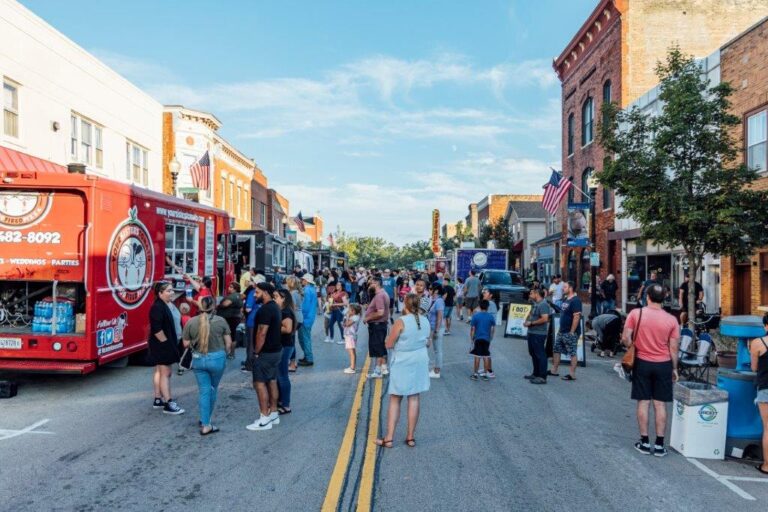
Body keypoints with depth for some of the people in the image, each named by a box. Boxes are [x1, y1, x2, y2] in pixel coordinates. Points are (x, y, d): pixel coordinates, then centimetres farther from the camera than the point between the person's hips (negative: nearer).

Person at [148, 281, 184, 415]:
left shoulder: (163, 306, 11)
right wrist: (166, 342, -18)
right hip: (161, 345, -10)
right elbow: (156, 329, -26)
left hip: (163, 345, 10)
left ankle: (158, 400, 24)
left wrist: (171, 344, 16)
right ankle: (168, 404, -4)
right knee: (165, 373, -7)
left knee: (159, 371, 15)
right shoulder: (158, 307, -20)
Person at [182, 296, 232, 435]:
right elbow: (228, 343, -3)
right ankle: (206, 421, 29)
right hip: (217, 358, -1)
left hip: (199, 359, 1)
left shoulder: (191, 322, -2)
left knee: (204, 391, 8)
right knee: (213, 389, 16)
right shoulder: (221, 321, -6)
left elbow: (186, 344, 4)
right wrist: (224, 354, 14)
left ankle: (205, 424, 7)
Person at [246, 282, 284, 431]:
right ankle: (273, 414, 22)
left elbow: (262, 333, -23)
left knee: (260, 383, -5)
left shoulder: (265, 309, -20)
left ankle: (265, 419, -2)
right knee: (272, 381, 14)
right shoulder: (275, 306, 11)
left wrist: (256, 352, -14)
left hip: (266, 352, -10)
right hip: (276, 350, 10)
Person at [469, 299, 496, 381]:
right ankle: (486, 374, 14)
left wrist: (471, 338, 3)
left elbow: (472, 329, -7)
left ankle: (475, 374, 9)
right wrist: (491, 338, 14)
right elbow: (493, 329, 2)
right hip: (487, 339, 2)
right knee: (486, 357, 8)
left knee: (477, 357, 4)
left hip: (477, 339, -2)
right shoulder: (491, 317, -1)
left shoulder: (475, 316, -8)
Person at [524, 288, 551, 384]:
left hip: (539, 334, -11)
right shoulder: (535, 304, 14)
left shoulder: (543, 305, -17)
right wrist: (526, 321, 8)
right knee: (533, 353, 18)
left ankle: (542, 377, -2)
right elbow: (530, 314, 28)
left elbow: (545, 319, -26)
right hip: (532, 333, 11)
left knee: (540, 355, -6)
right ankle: (536, 374, 29)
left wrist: (531, 323, -18)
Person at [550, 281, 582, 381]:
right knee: (556, 350, 13)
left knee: (572, 353, -2)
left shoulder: (575, 300, -16)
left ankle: (572, 374, 3)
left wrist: (572, 331, -22)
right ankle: (554, 371, 22)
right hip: (562, 331, 10)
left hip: (571, 332, -10)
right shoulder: (565, 300, 14)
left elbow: (577, 316, -21)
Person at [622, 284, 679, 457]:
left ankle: (645, 442, 14)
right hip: (663, 365, 1)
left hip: (642, 363, -1)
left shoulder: (635, 313, -9)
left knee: (643, 402, 7)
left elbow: (626, 339, -9)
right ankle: (659, 445, 12)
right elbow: (673, 348, -2)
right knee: (660, 404, 7)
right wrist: (674, 368, 10)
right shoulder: (671, 320, -6)